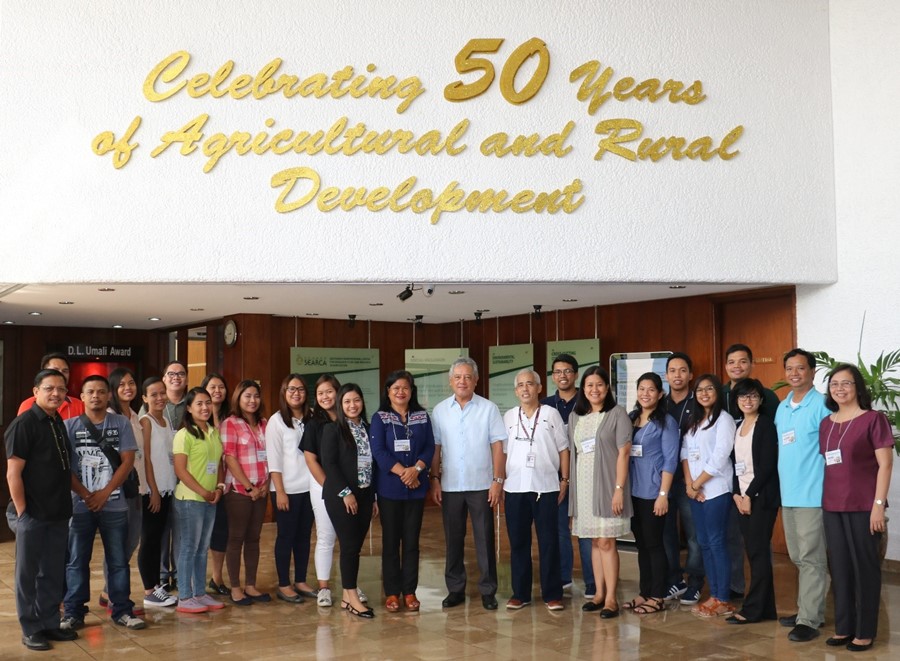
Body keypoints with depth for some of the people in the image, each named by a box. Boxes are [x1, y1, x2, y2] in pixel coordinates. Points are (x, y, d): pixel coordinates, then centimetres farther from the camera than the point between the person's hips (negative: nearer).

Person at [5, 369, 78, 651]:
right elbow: (13, 473, -14)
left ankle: (49, 624, 24)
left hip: (59, 514, 7)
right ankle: (31, 630, 15)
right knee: (28, 572, 6)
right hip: (33, 514, -7)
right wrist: (22, 511, -15)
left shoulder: (59, 424, 11)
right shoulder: (23, 424, -12)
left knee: (54, 573, 14)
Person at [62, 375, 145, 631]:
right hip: (79, 505, 0)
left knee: (118, 560, 6)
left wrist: (105, 492, -10)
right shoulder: (70, 425, 2)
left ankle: (122, 610, 14)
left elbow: (127, 461, -1)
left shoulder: (122, 423, 3)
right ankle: (73, 612, 13)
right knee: (76, 560, 4)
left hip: (114, 505, 1)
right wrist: (85, 495, -12)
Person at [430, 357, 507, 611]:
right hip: (450, 486, 2)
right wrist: (434, 479, 1)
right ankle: (455, 589, 20)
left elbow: (497, 447, -2)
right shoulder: (440, 410, 4)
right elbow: (435, 448, 6)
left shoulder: (488, 408, -1)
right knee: (453, 540, 9)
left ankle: (488, 591, 13)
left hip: (481, 485, -2)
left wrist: (497, 480, -7)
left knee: (484, 539, 3)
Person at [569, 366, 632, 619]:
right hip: (583, 486, 5)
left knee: (606, 542, -6)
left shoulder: (617, 414, -4)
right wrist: (570, 484, 7)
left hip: (607, 485, -5)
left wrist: (619, 488, -14)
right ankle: (599, 593, 17)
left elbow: (623, 453, -9)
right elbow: (572, 453, 13)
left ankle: (611, 598, 0)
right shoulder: (575, 416, 11)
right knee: (594, 541, 10)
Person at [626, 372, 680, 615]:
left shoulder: (666, 422, -5)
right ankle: (645, 592, 20)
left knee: (654, 544, 0)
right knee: (641, 544, 11)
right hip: (633, 492, 5)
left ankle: (657, 596, 9)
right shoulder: (630, 419, 10)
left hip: (653, 493, -5)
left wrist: (663, 494, -14)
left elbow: (670, 461, -9)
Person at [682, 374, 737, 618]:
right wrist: (689, 484, -5)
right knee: (704, 543, 8)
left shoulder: (724, 419, -6)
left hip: (716, 490, -7)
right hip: (696, 491, 7)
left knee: (717, 543, -5)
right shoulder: (694, 421, 16)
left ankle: (724, 600, 1)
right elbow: (685, 452, 9)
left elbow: (719, 457, -13)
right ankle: (714, 595, 15)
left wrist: (697, 484, -9)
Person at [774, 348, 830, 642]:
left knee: (811, 558, -3)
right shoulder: (782, 407, 13)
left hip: (812, 493, -8)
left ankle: (809, 620, 1)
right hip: (787, 493, 8)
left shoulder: (821, 405, -10)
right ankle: (806, 610, 25)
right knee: (798, 558, 14)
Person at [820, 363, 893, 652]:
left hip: (863, 506, -5)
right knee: (839, 568, 10)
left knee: (865, 567, 3)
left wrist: (879, 505, -14)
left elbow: (885, 464, -8)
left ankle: (865, 632, 12)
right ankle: (843, 627, 20)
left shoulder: (874, 419, -6)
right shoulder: (826, 423, 11)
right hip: (832, 507, 5)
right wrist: (824, 500, 10)